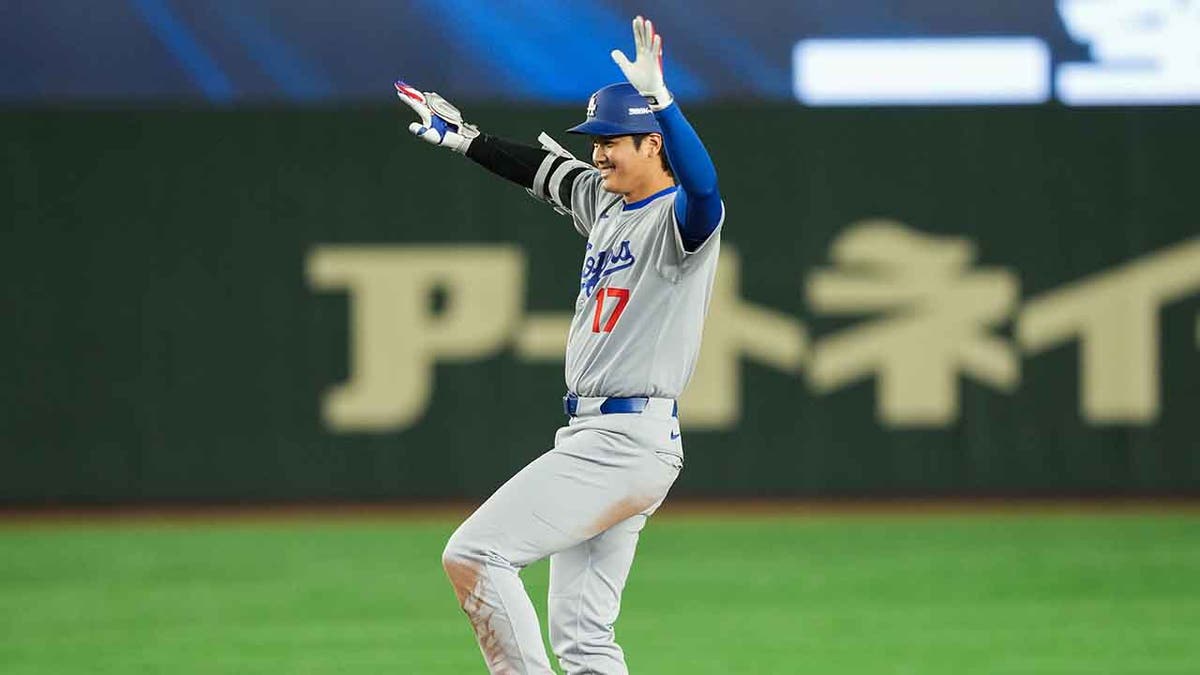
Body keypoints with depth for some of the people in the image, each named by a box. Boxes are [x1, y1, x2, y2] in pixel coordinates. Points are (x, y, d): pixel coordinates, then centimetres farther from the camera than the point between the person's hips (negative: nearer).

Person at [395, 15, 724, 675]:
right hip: (592, 440, 10)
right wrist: (463, 138, 38)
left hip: (628, 443, -10)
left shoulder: (678, 218, -12)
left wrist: (657, 97, -45)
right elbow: (547, 169, 34)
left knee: (473, 553, -16)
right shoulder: (606, 203, 15)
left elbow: (704, 188, -35)